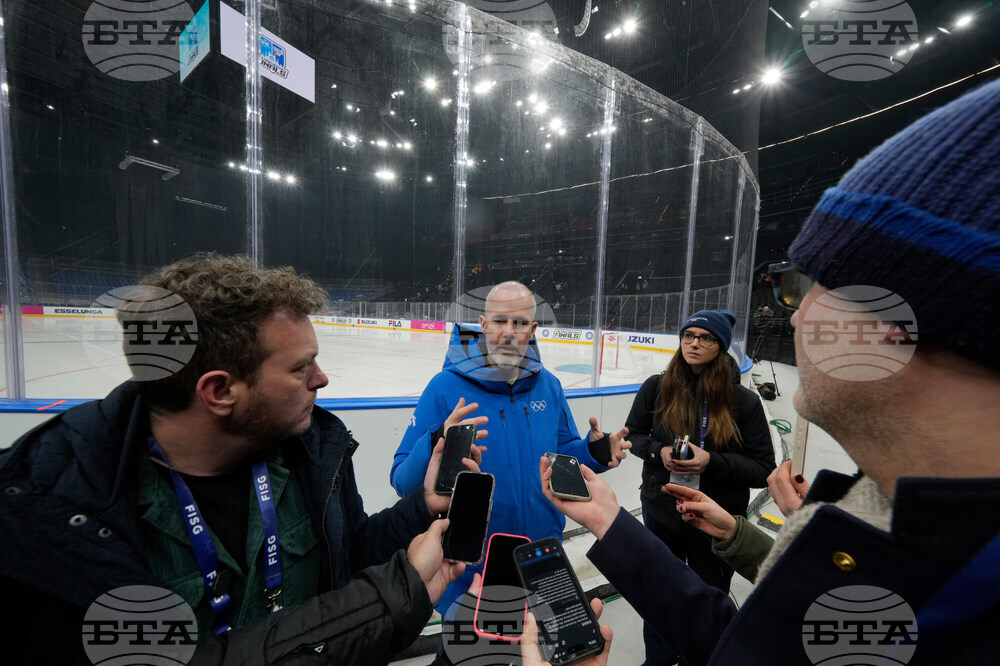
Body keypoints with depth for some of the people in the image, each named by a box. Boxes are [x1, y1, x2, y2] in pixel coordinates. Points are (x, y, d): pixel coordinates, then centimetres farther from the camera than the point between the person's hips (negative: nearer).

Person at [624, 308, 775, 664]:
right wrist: (659, 451, -18)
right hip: (661, 511, 2)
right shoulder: (656, 387, -11)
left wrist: (711, 461, -25)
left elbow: (764, 469, -10)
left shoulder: (744, 401, -14)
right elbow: (633, 434, 1)